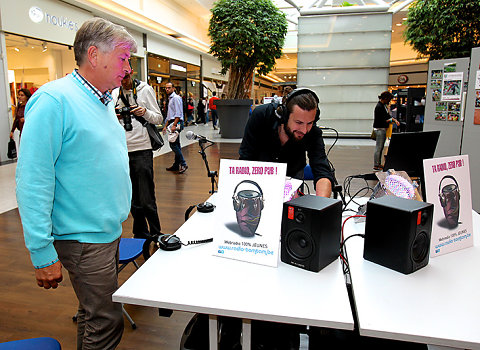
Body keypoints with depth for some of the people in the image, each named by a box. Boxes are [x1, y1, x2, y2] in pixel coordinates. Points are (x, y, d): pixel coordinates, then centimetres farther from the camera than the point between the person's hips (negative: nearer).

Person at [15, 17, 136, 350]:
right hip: (85, 239, -8)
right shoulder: (54, 100, -17)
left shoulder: (103, 102, 11)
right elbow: (33, 182, -20)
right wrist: (43, 255, -18)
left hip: (110, 231, 9)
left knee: (95, 313, 22)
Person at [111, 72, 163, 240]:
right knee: (133, 200, 12)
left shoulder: (145, 89, 2)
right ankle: (140, 234, 27)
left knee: (147, 200, -5)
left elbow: (159, 119, 2)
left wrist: (145, 112, -18)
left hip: (142, 150, -4)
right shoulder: (114, 93, 13)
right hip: (122, 150, 4)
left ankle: (156, 235, 12)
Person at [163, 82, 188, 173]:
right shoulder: (170, 99, 22)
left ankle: (183, 164, -12)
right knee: (176, 144, 11)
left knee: (173, 144, -14)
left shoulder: (176, 98, -9)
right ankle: (176, 165, 16)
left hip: (176, 123, -10)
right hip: (172, 123, 10)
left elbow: (178, 114, -17)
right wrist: (166, 126, 22)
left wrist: (174, 125, -23)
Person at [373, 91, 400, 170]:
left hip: (384, 129, 10)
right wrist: (392, 120, -13)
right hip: (379, 129, -10)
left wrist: (394, 120, -2)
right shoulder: (379, 106, -16)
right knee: (378, 148, -7)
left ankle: (379, 164, 22)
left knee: (381, 148, 14)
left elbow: (388, 116, 16)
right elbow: (381, 120, -20)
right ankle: (376, 165, -2)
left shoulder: (384, 105, 14)